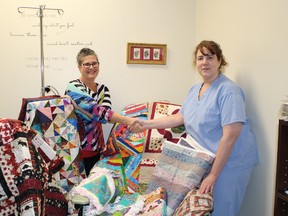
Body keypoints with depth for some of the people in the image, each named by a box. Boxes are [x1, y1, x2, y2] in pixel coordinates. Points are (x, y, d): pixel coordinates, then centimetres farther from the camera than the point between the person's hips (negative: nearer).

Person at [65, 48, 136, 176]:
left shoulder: (103, 89, 7)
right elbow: (97, 112, -27)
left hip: (96, 147, 6)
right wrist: (128, 121, -35)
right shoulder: (73, 87, -14)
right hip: (77, 148, -6)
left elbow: (104, 111, -13)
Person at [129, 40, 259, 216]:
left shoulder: (229, 91, -18)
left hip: (229, 163, -7)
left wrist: (213, 174, -20)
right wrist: (146, 124, 7)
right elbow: (180, 117, 12)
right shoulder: (195, 90, 9)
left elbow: (230, 135, -22)